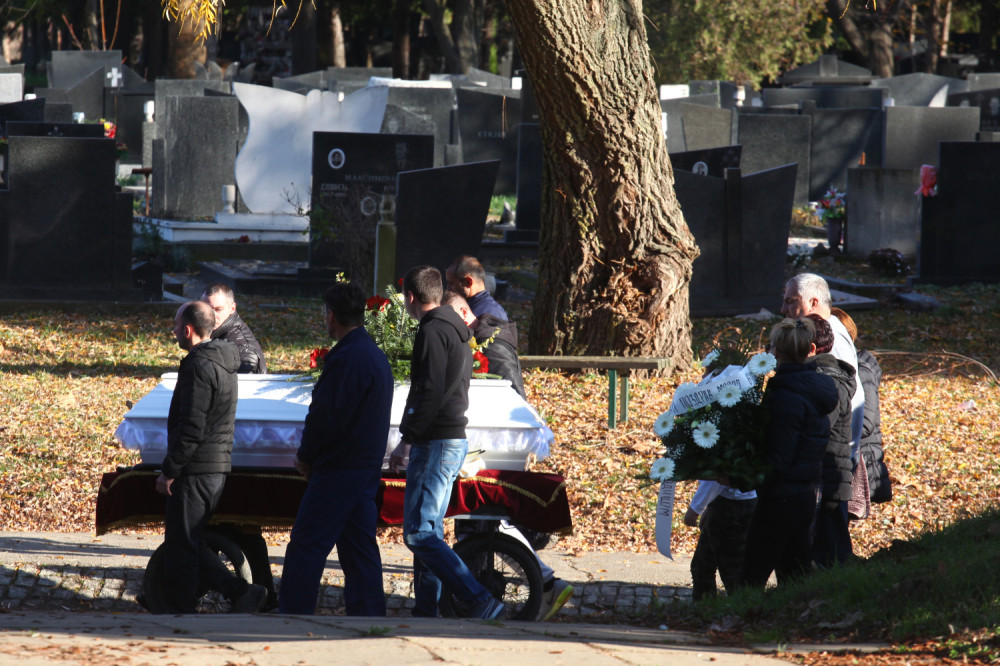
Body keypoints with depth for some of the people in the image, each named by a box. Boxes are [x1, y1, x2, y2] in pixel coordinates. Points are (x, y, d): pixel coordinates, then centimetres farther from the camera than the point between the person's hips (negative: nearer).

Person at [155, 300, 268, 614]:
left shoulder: (199, 367, -16)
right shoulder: (223, 363, 15)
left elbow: (191, 428, -21)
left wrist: (169, 470, -16)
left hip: (195, 470, -10)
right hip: (218, 467, 10)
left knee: (181, 545, -3)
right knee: (190, 543, 15)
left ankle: (181, 610, 1)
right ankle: (240, 592, 8)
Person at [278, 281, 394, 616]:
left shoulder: (346, 359, -17)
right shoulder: (377, 357, 15)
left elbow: (325, 416, -19)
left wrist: (305, 456, -3)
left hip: (338, 471, -10)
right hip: (368, 469, 10)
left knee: (306, 548, -6)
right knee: (360, 550, 10)